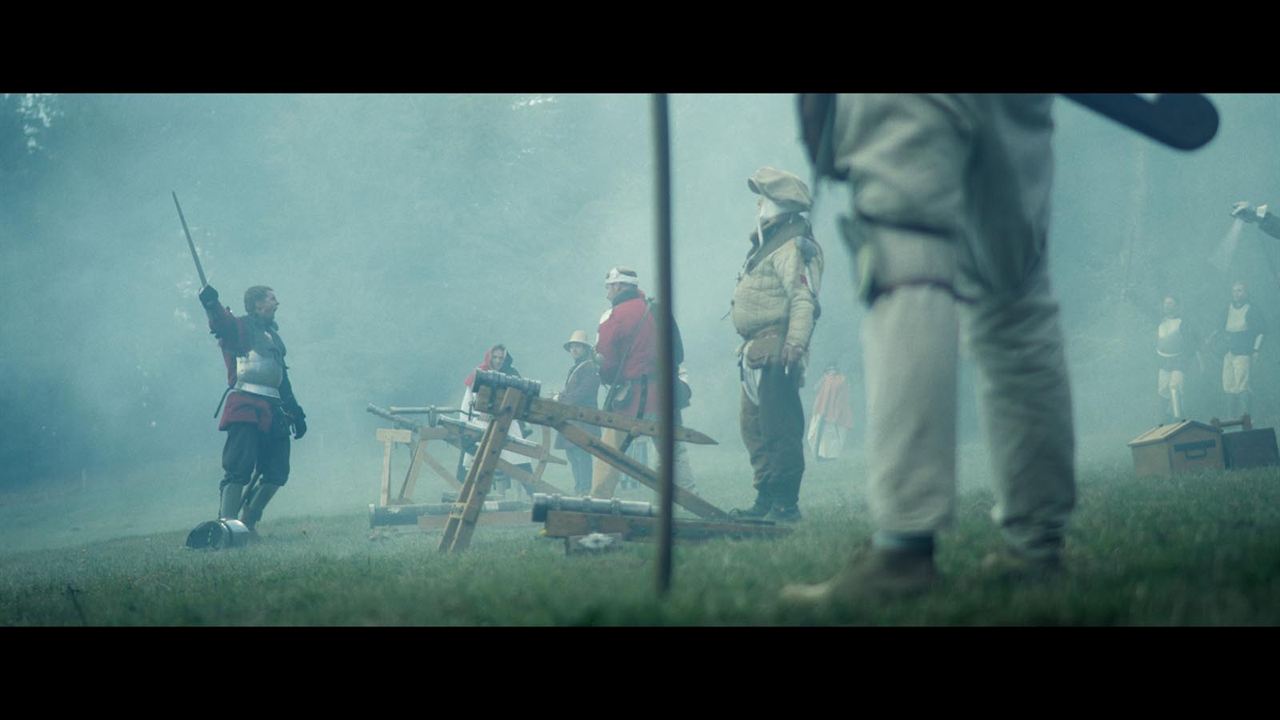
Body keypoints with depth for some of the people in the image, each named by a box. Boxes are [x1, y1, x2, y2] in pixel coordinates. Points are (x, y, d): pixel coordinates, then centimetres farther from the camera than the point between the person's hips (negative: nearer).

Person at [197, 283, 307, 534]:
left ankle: (248, 522, 17)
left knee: (276, 472, 6)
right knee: (239, 468, -16)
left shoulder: (272, 335, 26)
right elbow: (222, 325, -24)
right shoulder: (241, 327, 0)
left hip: (271, 412, 8)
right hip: (246, 408, -8)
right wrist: (211, 304, -45)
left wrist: (294, 410, 28)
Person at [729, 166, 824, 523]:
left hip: (776, 350, -11)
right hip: (757, 351, 11)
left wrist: (795, 343, -29)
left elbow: (804, 298, -20)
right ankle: (766, 499, 19)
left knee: (779, 427, -10)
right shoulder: (768, 241, 22)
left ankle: (785, 504, -9)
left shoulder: (792, 245, -10)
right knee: (753, 425, 14)